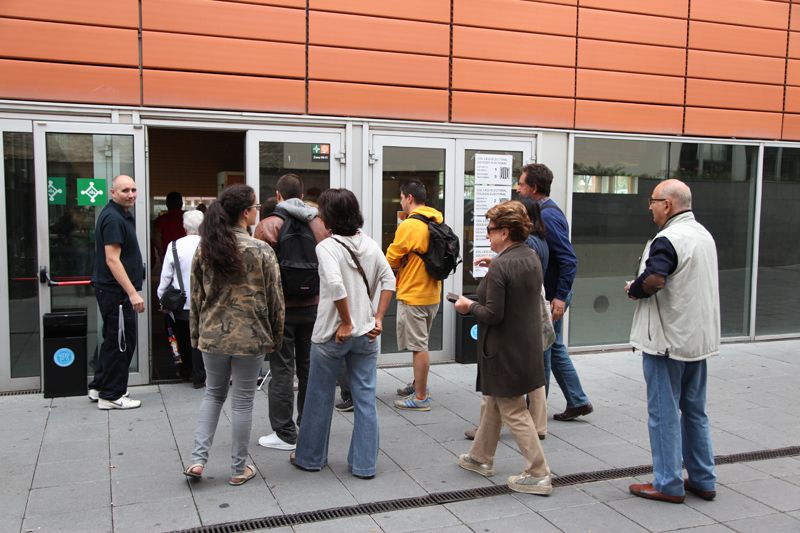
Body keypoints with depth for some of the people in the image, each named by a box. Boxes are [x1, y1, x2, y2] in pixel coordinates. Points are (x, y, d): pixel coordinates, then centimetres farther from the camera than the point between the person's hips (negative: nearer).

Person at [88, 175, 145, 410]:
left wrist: (131, 291, 24)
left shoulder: (121, 214, 14)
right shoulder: (113, 218, -18)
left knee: (113, 340, 19)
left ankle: (99, 387, 29)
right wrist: (133, 293, -27)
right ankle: (111, 396, 8)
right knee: (122, 342, -2)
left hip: (112, 290, 11)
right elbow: (112, 260, -24)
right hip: (116, 291, -11)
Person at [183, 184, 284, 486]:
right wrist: (275, 337, 5)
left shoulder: (204, 249, 0)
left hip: (213, 335, 4)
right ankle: (239, 469, 18)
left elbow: (196, 297, 5)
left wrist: (196, 334, 15)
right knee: (242, 401, 8)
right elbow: (274, 299, -7)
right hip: (250, 337, -3)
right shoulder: (261, 251, -12)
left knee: (213, 394, 21)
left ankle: (198, 459, 11)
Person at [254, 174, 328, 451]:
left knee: (282, 369, 3)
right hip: (312, 306, 4)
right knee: (308, 367, 15)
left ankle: (284, 434, 7)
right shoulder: (318, 224, 3)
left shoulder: (268, 225, -8)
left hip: (281, 307, -4)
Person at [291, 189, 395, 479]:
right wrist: (378, 319, 3)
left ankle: (310, 457, 29)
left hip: (332, 335, -4)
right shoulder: (369, 244, 3)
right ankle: (364, 464, 16)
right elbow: (388, 281, 2)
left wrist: (346, 324, -18)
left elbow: (336, 285, -27)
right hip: (366, 335, 4)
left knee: (320, 398, 13)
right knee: (365, 399, 9)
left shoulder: (327, 246, -14)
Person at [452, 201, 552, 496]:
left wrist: (469, 306, -7)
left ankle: (538, 474, 10)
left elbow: (493, 315, -24)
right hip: (527, 346, 9)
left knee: (514, 413, 3)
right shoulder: (532, 257, 4)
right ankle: (481, 457, 37)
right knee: (492, 402, 23)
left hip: (504, 352, -9)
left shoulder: (500, 266, -23)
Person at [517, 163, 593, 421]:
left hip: (550, 296, -10)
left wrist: (560, 296, -24)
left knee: (541, 352, 2)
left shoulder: (548, 216, -20)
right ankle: (578, 401, 24)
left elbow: (569, 259, -23)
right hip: (549, 293, 10)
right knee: (554, 349, 17)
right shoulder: (545, 211, 11)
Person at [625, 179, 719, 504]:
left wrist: (632, 290, -12)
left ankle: (668, 484, 10)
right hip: (699, 338, 9)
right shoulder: (704, 235, 11)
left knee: (664, 412, 2)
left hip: (668, 340, -9)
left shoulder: (668, 239, -19)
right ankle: (703, 480, 24)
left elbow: (653, 280, -33)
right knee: (695, 411, 17)